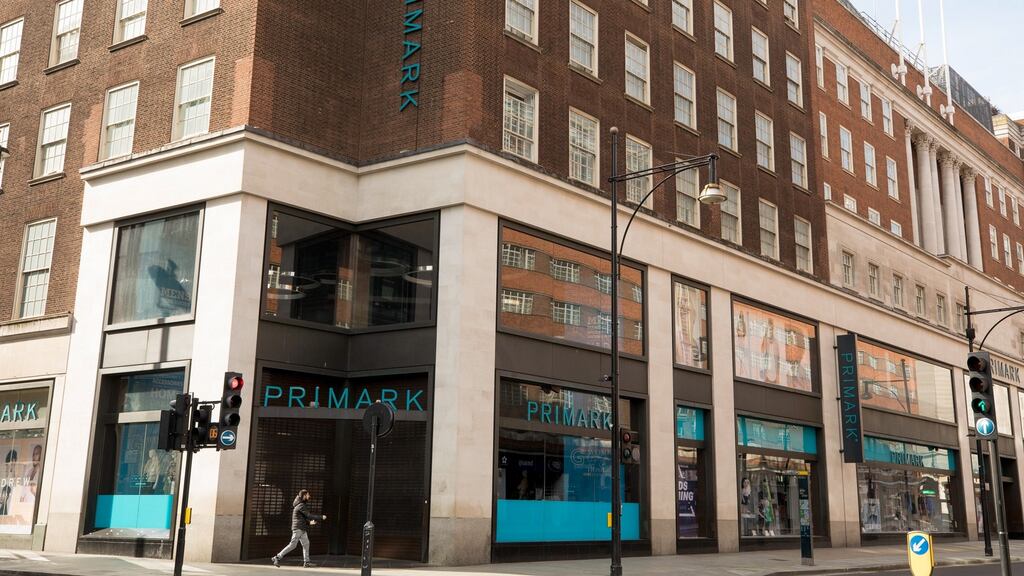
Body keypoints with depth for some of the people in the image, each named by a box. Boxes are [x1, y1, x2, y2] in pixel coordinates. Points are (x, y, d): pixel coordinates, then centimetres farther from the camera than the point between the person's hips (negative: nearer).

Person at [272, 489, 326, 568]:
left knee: (306, 544, 7)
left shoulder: (302, 505, 16)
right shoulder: (301, 506, -15)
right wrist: (321, 517, -14)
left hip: (302, 529, 10)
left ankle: (306, 562, 8)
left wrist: (309, 522, 11)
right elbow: (309, 515, -20)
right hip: (298, 528, -10)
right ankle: (277, 558, -1)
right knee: (292, 545, -7)